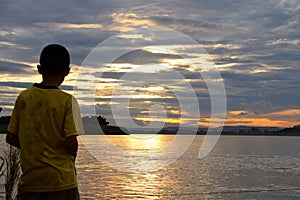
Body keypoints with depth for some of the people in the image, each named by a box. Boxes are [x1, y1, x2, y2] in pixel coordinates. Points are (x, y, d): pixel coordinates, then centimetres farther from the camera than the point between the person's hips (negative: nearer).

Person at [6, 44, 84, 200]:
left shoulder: (23, 97, 1)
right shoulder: (67, 101, -11)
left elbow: (11, 138, 4)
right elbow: (72, 142, -15)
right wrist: (70, 158, 6)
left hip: (30, 178, 4)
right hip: (62, 180, -3)